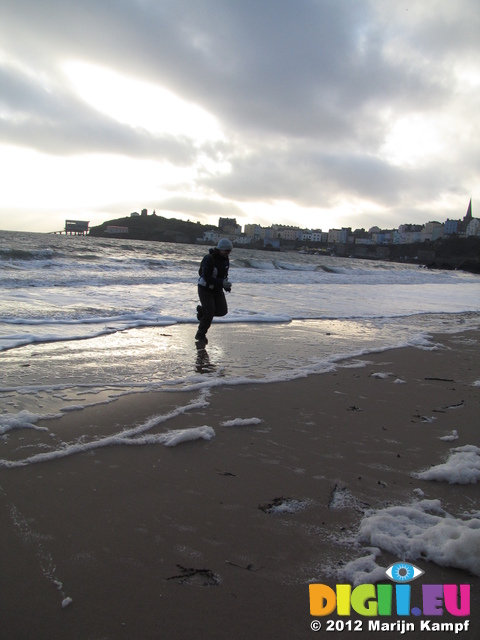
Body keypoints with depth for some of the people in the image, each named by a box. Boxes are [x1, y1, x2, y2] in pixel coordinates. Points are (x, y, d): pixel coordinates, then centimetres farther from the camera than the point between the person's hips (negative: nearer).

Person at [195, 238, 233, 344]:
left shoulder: (225, 259, -1)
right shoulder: (209, 259, -24)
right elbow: (206, 277, -30)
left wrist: (226, 285, -5)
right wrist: (222, 283, -37)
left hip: (217, 289, 7)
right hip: (205, 289, -7)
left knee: (222, 311, -2)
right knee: (210, 313, -11)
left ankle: (202, 310, 25)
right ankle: (200, 335, 9)